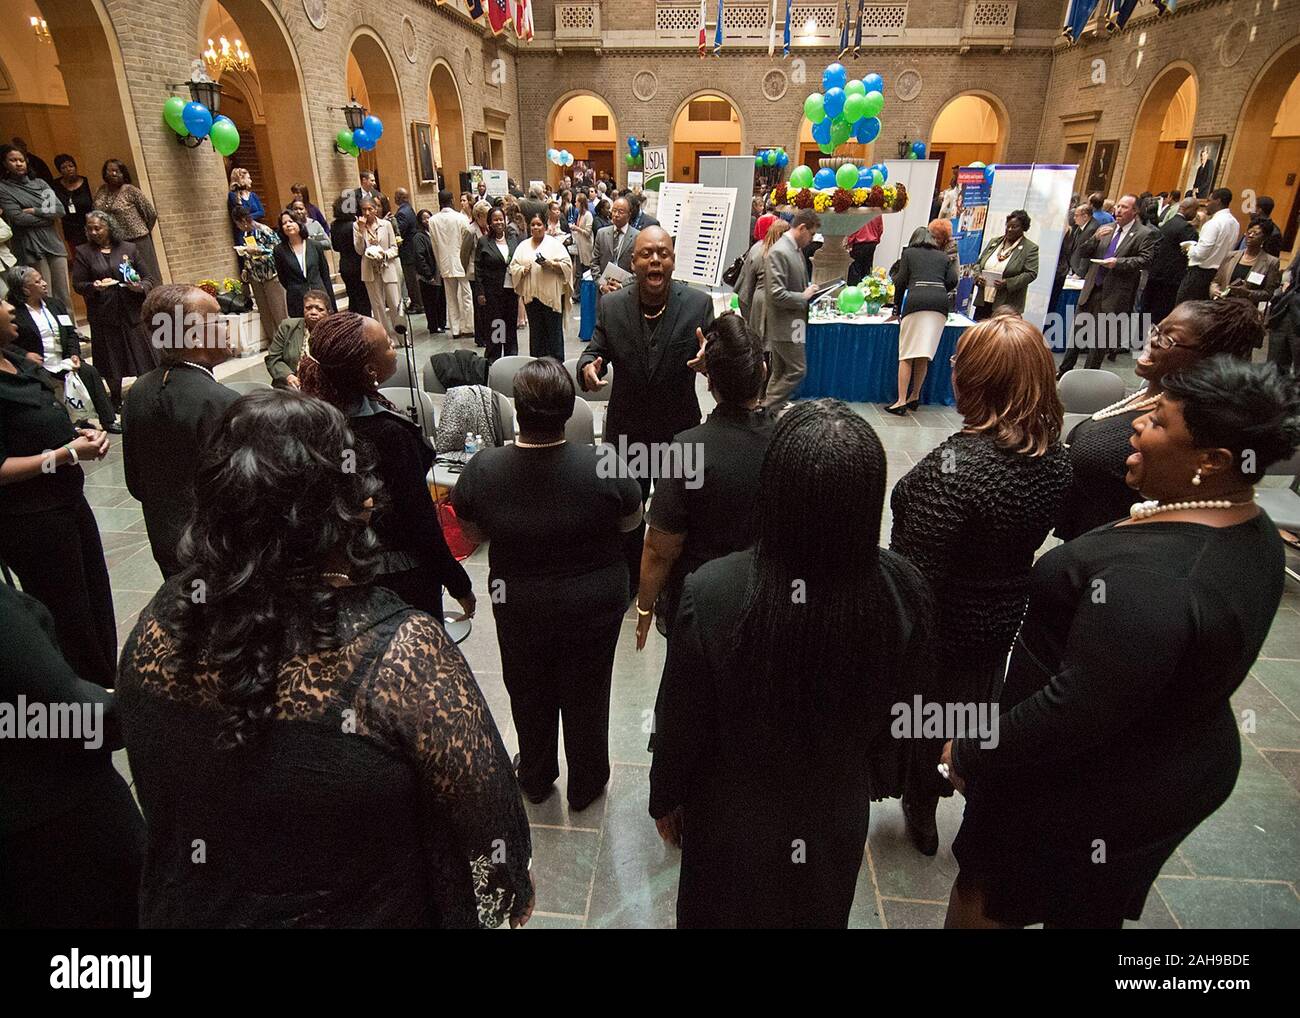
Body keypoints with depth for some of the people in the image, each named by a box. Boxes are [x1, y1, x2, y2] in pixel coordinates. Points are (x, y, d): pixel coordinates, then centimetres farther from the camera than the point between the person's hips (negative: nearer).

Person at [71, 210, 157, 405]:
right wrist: (94, 286, -18)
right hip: (104, 316, 0)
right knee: (111, 360, 7)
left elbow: (148, 278, 7)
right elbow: (77, 284, 2)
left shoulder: (128, 248, 5)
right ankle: (116, 399, 20)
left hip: (131, 311, 0)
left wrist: (140, 287, -14)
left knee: (142, 356, 4)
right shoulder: (84, 252, 3)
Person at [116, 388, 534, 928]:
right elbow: (485, 816, -22)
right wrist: (514, 889, -3)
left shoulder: (157, 626, -18)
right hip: (359, 912, -4)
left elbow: (157, 801, -1)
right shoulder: (401, 653, -35)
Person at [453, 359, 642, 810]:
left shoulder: (483, 468, -21)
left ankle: (535, 779, 47)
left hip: (519, 605, 1)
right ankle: (586, 784, 42)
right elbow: (631, 521, -8)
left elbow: (472, 531, -4)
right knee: (586, 694, 21)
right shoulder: (605, 466, -26)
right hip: (595, 603, -1)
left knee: (529, 692, 25)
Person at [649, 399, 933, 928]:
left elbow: (679, 722, -20)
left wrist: (665, 799, 1)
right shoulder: (903, 589, -26)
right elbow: (895, 714, -7)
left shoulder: (710, 594, -36)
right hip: (838, 822, 3)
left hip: (735, 825, -2)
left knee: (721, 913, 29)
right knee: (817, 915, 33)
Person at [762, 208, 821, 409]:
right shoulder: (779, 252, -19)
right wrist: (804, 296, -14)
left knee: (780, 373, 15)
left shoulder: (796, 249, 11)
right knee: (797, 370, -6)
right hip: (784, 324, -10)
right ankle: (768, 409, 2)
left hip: (791, 323, 10)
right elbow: (777, 295, -25)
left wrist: (809, 290, 8)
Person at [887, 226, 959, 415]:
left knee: (907, 355, -3)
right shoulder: (943, 257, 24)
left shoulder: (908, 253, 17)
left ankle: (901, 402, -9)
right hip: (941, 303, 3)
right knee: (924, 355, 10)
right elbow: (953, 282, 12)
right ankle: (915, 397, 16)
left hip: (916, 301, -3)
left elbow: (901, 282, 9)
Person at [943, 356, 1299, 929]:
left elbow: (1076, 709, -33)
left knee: (987, 900, 18)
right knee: (1092, 911, 30)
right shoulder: (1253, 532, -5)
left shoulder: (1147, 577, -36)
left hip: (1086, 792, -8)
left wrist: (970, 756, -20)